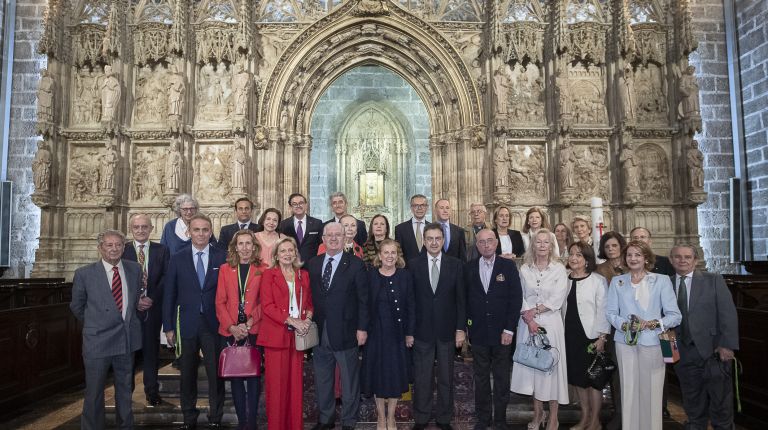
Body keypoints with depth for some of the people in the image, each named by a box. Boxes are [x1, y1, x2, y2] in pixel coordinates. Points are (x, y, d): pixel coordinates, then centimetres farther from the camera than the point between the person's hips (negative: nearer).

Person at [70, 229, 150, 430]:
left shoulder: (135, 269, 3)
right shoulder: (84, 274, -7)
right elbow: (77, 306, 6)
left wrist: (140, 304, 3)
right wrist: (94, 323, 8)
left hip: (127, 339, 4)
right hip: (97, 341, -3)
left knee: (125, 389, 18)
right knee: (94, 392, 7)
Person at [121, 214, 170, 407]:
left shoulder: (161, 251, 5)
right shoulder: (122, 250, 4)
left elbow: (166, 278, -1)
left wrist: (152, 299, -11)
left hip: (153, 307, 0)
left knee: (151, 348, 5)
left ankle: (152, 391, 15)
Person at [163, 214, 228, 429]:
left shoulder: (222, 257, 1)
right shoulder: (177, 259, 4)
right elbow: (169, 295, 4)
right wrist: (168, 327, 1)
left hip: (214, 324, -1)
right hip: (186, 324, 1)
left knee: (216, 373, 3)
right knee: (187, 375, 12)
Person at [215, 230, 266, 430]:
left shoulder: (262, 269, 1)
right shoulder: (225, 269, 7)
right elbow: (220, 302, 3)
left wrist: (249, 323, -13)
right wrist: (232, 327, -8)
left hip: (254, 331, -2)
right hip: (230, 332, 2)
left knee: (254, 376, 2)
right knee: (235, 376, 8)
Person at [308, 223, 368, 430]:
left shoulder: (355, 264, -6)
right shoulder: (313, 264, 7)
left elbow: (363, 299, -6)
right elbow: (311, 296, 7)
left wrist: (362, 328, -9)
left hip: (345, 333, -4)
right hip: (319, 332, 4)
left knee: (349, 381, 9)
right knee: (322, 380, 17)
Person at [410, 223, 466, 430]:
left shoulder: (455, 265, 0)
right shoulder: (413, 265, -2)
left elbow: (461, 299, 1)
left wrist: (461, 328, -3)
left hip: (447, 331, 1)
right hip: (422, 331, -1)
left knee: (446, 379, 12)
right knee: (421, 378, 9)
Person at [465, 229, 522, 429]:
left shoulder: (508, 266, -1)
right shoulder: (469, 268, 4)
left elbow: (516, 298, -4)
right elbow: (465, 299, 4)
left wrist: (509, 329, -9)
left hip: (502, 332, -1)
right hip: (478, 333, 1)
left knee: (502, 378, 8)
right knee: (481, 378, 11)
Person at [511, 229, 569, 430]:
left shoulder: (559, 269, -1)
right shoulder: (524, 269, 5)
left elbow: (558, 299, -7)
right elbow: (519, 297, 2)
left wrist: (535, 310, -10)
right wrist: (528, 319, -11)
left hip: (551, 322, -2)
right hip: (528, 323, 2)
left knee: (551, 365, 1)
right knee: (531, 364, 7)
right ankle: (538, 412, 22)